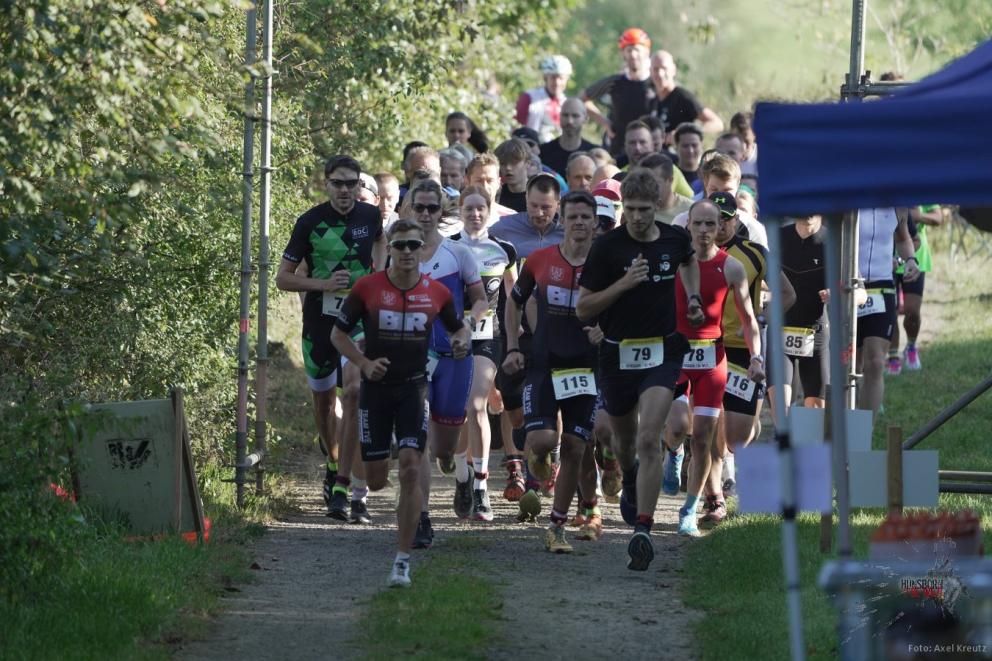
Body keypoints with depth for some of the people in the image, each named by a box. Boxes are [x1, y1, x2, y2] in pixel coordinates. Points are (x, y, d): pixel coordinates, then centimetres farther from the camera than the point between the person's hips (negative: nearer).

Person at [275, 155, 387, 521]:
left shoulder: (370, 215, -1)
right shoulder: (310, 222, -8)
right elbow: (283, 277, -5)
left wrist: (378, 275, 9)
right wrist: (324, 284, -19)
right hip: (319, 320, 0)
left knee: (354, 392, -16)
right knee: (323, 396, 13)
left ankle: (342, 486, -17)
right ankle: (333, 462, 41)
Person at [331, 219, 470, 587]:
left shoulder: (436, 293, 0)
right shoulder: (367, 288, -4)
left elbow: (457, 327, 18)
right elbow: (338, 334, 4)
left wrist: (461, 340, -6)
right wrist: (364, 363, -11)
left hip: (414, 389, 0)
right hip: (375, 389, 0)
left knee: (411, 470, -15)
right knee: (377, 481, 2)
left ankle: (403, 559, -12)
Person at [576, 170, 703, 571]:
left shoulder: (674, 238, -1)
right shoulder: (607, 247, -11)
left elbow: (689, 260, 27)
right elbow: (583, 308, -11)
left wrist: (694, 298, 13)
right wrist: (624, 283, -22)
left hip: (663, 351, 0)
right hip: (618, 354, 0)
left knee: (648, 438, -18)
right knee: (624, 440, 19)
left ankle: (642, 531, -20)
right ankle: (630, 482, 55)